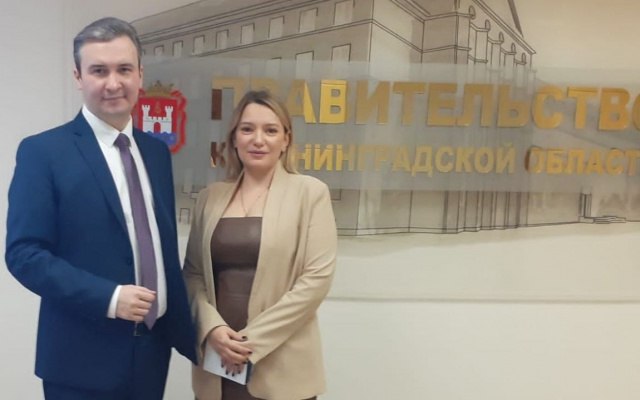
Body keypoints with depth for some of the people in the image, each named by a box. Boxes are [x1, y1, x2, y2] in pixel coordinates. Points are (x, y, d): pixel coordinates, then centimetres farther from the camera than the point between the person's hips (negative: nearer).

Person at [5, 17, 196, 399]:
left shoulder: (157, 151, 7)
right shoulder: (42, 151, -9)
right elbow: (24, 253, -12)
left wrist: (187, 332, 11)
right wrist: (108, 297, -22)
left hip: (154, 347, 5)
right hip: (84, 358, -5)